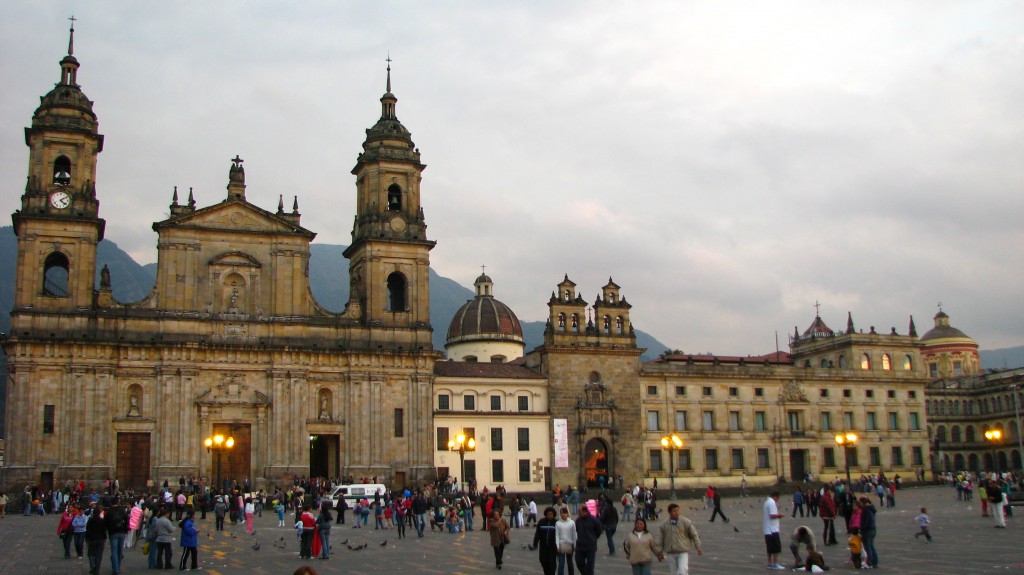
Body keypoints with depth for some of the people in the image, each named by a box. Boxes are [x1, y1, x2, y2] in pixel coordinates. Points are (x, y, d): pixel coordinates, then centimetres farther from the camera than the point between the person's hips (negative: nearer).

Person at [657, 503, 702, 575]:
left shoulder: (686, 522, -6)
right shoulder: (664, 525, 2)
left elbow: (694, 535, 0)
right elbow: (663, 539, 14)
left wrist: (698, 547, -4)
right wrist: (661, 552, 18)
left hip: (683, 552, -3)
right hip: (671, 553, 3)